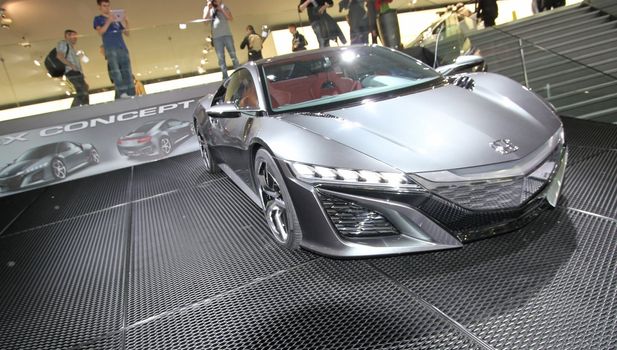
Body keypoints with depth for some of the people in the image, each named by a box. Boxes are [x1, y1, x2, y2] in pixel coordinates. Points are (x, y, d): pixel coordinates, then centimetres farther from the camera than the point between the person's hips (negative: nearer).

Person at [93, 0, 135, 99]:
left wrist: (126, 22, 2)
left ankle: (131, 95, -11)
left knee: (127, 72, -6)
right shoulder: (98, 19, 16)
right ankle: (122, 93, -32)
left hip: (123, 48, 4)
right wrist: (109, 21, -12)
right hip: (110, 49, -4)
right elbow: (100, 32, -2)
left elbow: (126, 33, 19)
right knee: (115, 72, -20)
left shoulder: (117, 17, 26)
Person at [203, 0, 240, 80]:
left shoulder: (224, 7, 13)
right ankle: (225, 77, 1)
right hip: (216, 37, 0)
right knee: (220, 57, -2)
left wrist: (221, 9, -6)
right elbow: (205, 19, -1)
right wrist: (209, 7, -4)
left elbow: (231, 18, 0)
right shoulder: (207, 8, 14)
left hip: (227, 35, 0)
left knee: (233, 55, -2)